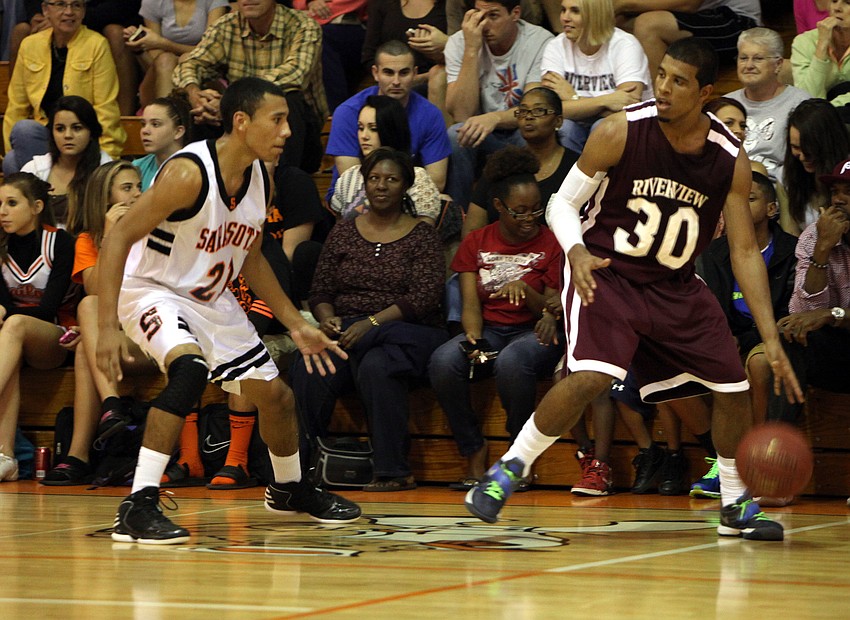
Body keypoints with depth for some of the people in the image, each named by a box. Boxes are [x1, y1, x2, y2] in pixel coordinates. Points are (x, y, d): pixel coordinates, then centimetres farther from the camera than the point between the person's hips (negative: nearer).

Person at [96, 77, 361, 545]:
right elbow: (118, 239, -28)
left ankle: (289, 489, 44)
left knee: (274, 395, 13)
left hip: (212, 298, 8)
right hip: (152, 291, -8)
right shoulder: (189, 173, -28)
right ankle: (137, 507, -33)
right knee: (190, 368, -35)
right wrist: (107, 328, -34)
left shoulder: (261, 180, -4)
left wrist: (296, 325, 13)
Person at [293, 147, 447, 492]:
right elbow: (320, 291, 14)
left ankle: (393, 471, -28)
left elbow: (424, 296, -7)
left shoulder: (421, 236, 6)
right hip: (346, 332, 3)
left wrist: (372, 323, -18)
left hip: (405, 333, -3)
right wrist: (328, 319, -10)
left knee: (377, 366, -38)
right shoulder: (343, 233, 17)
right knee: (308, 371, -31)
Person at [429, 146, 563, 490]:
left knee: (511, 361, -40)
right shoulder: (476, 243, 10)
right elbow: (471, 304, 2)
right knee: (443, 362, -31)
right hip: (488, 330, 3)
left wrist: (525, 289, -21)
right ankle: (473, 451, -13)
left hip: (533, 333, -3)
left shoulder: (551, 243, 3)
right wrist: (473, 340, -20)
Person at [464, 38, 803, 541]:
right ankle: (508, 471, -11)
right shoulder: (621, 132, -18)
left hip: (675, 287, 4)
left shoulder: (730, 161, -11)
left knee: (734, 387, 4)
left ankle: (736, 506, 25)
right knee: (591, 378, -27)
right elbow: (562, 202, -8)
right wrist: (576, 253, -30)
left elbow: (745, 252, -5)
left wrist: (772, 340, -10)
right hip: (605, 273, -4)